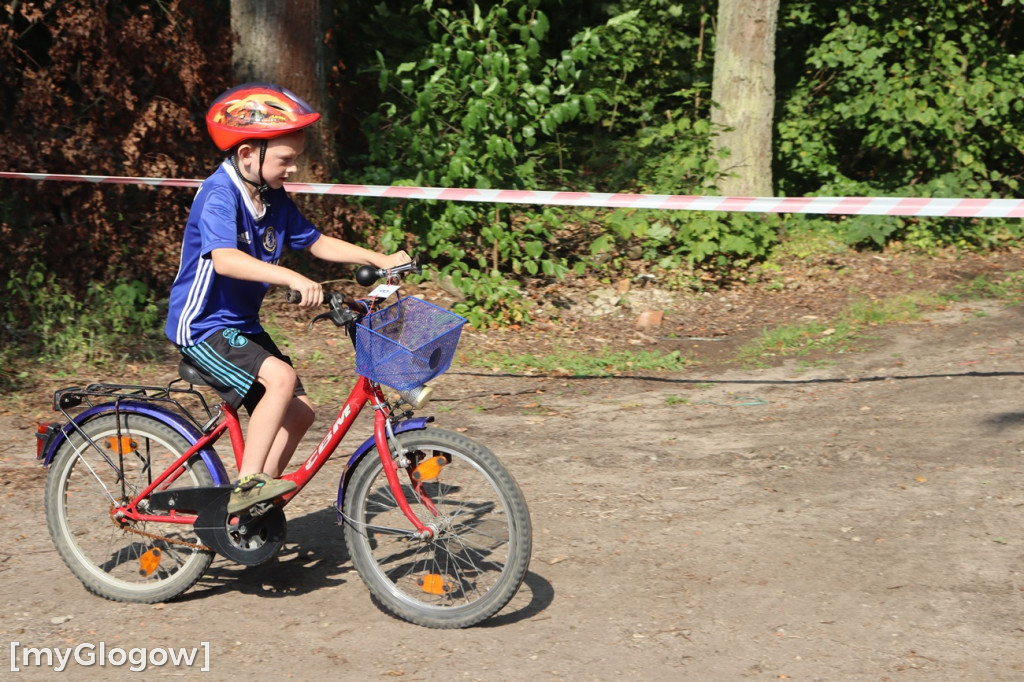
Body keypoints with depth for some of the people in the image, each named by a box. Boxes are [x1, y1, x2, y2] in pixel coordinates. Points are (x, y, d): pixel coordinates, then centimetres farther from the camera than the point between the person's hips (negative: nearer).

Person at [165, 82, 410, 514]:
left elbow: (316, 242, 15)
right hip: (201, 327, -9)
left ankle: (253, 507, 16)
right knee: (280, 377, -30)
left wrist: (379, 260, 7)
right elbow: (224, 259, -39)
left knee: (298, 412, 5)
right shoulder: (220, 194, -22)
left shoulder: (273, 198, 4)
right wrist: (293, 279, -50)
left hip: (241, 325, 9)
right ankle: (247, 486, -24)